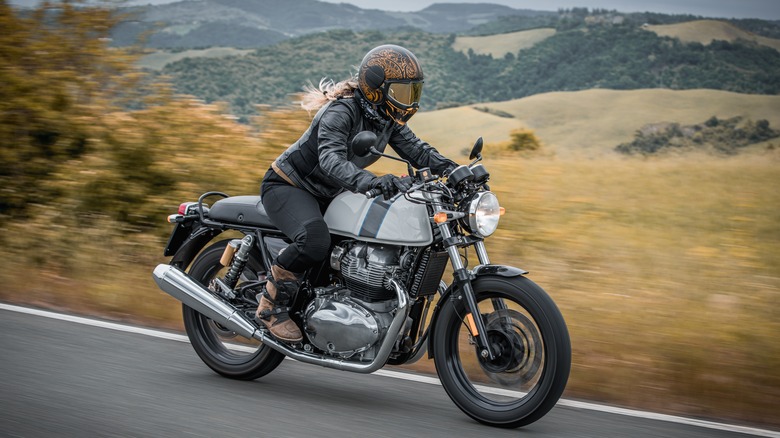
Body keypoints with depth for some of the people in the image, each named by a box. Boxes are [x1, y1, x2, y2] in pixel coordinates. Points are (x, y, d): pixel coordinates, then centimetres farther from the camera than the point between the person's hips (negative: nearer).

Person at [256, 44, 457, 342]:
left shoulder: (388, 119, -2)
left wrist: (452, 169, -23)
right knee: (315, 241, -37)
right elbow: (330, 160, -43)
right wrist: (371, 182, -61)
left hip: (328, 195, 9)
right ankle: (271, 303, -16)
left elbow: (416, 150, -3)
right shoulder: (341, 111, -28)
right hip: (286, 186, -9)